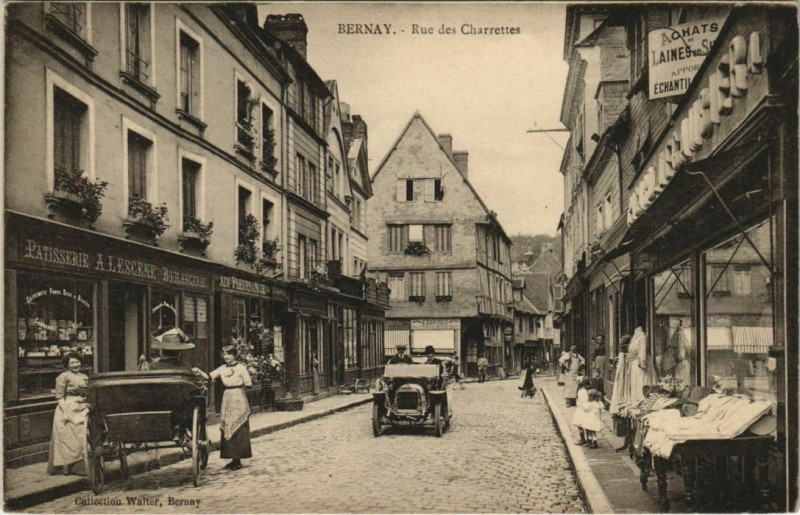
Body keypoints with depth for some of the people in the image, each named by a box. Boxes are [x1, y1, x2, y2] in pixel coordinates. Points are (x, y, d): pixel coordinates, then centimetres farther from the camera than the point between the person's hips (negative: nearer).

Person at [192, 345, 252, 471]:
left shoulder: (241, 368, -3)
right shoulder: (222, 369, 10)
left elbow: (249, 384, -5)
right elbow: (209, 377, 0)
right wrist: (199, 372, -14)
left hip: (239, 400, -5)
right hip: (226, 399, 5)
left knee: (238, 430, -5)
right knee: (227, 430, 5)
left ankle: (237, 460, -1)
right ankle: (234, 459, 13)